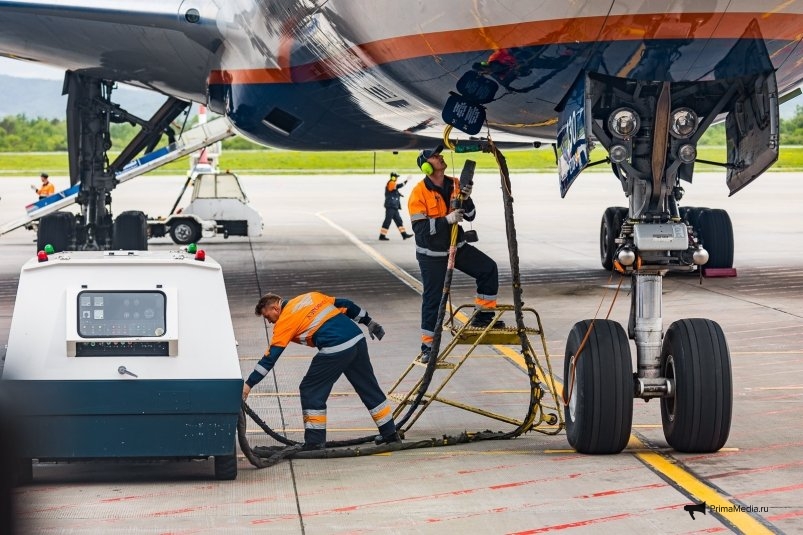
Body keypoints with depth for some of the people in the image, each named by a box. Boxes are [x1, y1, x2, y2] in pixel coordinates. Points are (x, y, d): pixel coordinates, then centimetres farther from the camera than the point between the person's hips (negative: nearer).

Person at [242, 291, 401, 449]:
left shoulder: (285, 321, 2)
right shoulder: (311, 297, 20)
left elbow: (270, 356, -1)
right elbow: (345, 305, 21)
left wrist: (249, 384, 1)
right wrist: (369, 323, 30)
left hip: (335, 350, -8)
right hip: (358, 339, 8)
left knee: (310, 391, 5)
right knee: (369, 388, 19)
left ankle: (315, 442, 3)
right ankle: (390, 433, 27)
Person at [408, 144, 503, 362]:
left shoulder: (454, 184, 1)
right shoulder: (419, 193, -16)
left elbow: (470, 216, 3)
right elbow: (420, 227, -22)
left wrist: (466, 199, -17)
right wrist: (446, 220, -32)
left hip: (456, 246, 5)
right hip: (431, 253, -5)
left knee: (488, 268, -9)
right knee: (433, 298, -2)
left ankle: (483, 315, 2)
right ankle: (428, 345, 10)